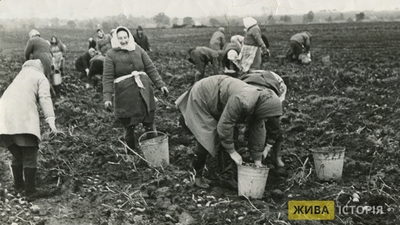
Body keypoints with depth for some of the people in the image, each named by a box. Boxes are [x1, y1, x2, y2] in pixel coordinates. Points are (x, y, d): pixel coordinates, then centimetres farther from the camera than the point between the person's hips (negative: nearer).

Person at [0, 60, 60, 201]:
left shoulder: (21, 76, 30)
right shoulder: (41, 79, 9)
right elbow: (45, 98, -7)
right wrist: (51, 121, -17)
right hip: (22, 119, -7)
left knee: (17, 155, 20)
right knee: (30, 155, -2)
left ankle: (18, 185, 32)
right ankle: (30, 191, -1)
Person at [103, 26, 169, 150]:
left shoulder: (138, 50, 9)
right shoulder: (111, 55, 1)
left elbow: (150, 68, 8)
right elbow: (107, 77, -4)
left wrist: (160, 84, -1)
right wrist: (107, 97, -13)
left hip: (144, 92, 3)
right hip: (125, 95, -2)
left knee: (150, 124, 7)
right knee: (129, 127, 4)